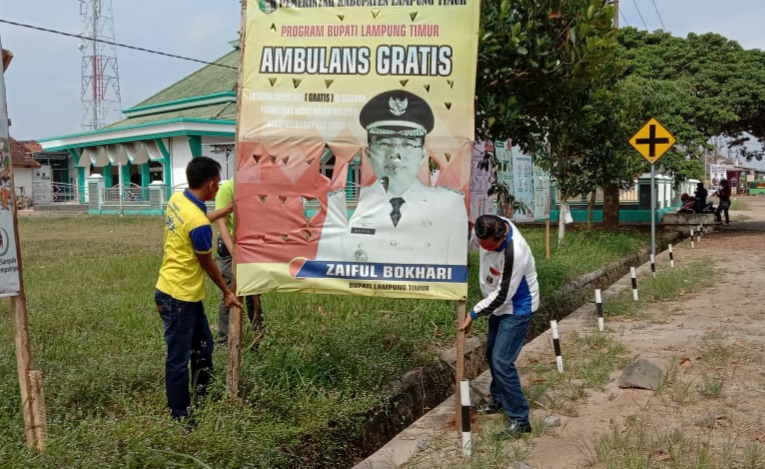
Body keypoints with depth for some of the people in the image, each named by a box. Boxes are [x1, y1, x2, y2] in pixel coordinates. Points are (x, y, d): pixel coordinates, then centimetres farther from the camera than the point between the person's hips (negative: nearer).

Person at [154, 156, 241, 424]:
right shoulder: (198, 224, -26)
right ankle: (180, 418, 14)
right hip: (178, 297, -10)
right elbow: (207, 264, -12)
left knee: (202, 345, 21)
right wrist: (227, 292, 3)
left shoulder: (177, 199, 0)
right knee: (179, 359, 2)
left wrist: (228, 210, 27)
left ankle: (204, 399, 36)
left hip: (185, 293, 10)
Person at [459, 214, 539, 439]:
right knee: (492, 353, 20)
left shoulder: (515, 253, -37)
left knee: (502, 361, -13)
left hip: (517, 308, -9)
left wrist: (473, 314, -21)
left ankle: (520, 419, -1)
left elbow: (503, 295, -28)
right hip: (500, 305, 9)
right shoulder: (491, 227, -15)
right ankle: (499, 400, 39)